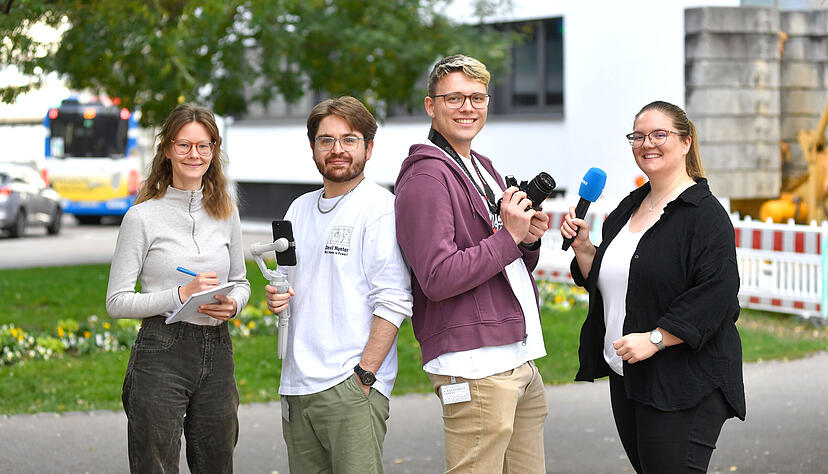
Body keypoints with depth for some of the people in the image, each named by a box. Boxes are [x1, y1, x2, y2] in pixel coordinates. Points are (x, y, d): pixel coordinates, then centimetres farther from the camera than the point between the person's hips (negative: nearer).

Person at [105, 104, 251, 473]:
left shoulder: (225, 212, 9)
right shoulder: (143, 217, -5)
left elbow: (241, 282, 19)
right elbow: (117, 301, -5)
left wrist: (233, 304, -4)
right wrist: (181, 294, -17)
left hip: (217, 352, 5)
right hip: (161, 355, -4)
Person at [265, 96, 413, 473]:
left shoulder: (381, 207, -5)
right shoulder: (299, 209, 17)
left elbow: (393, 301, -12)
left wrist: (364, 375, -17)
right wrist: (277, 297, 4)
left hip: (351, 386, -7)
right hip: (297, 386, 7)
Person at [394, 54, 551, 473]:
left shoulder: (483, 169, 21)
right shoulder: (425, 178, -10)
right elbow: (438, 278, -19)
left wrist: (529, 240, 5)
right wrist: (508, 237, -14)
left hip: (520, 358, 9)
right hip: (474, 368, -9)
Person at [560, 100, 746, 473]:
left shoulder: (705, 213, -11)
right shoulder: (628, 208, 15)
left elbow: (717, 295, -20)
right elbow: (604, 281, 22)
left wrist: (654, 339, -22)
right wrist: (582, 246, 4)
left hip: (684, 384, -8)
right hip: (627, 378, 8)